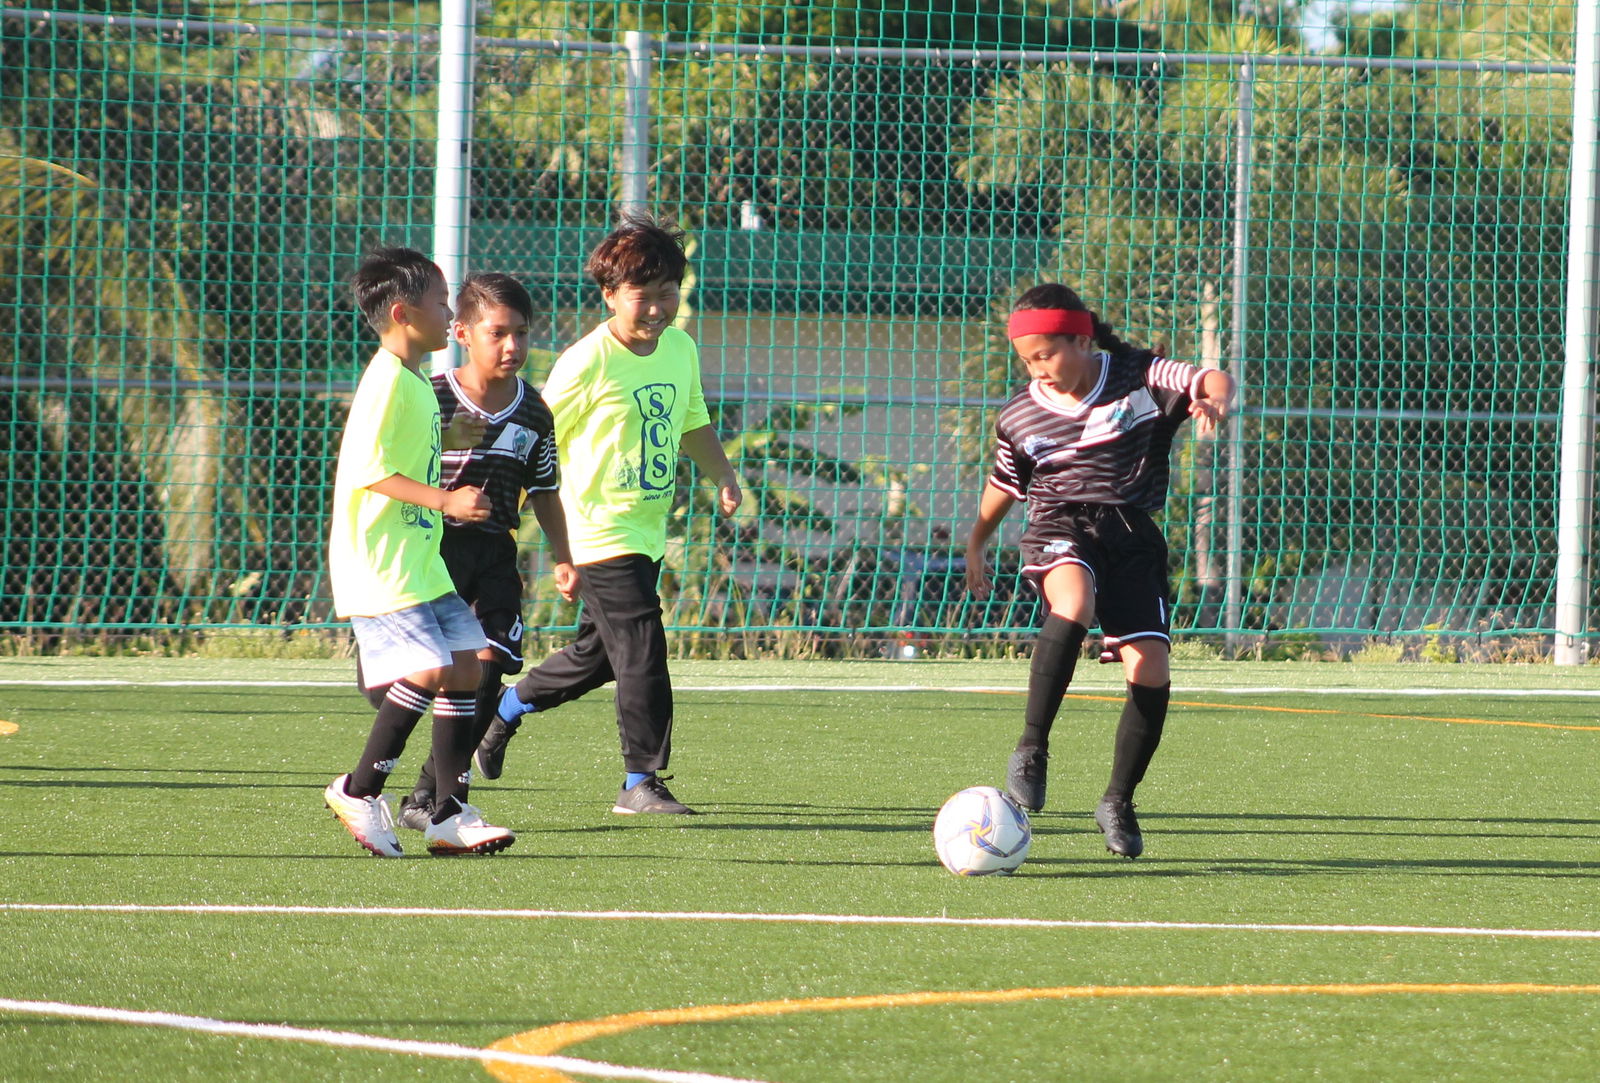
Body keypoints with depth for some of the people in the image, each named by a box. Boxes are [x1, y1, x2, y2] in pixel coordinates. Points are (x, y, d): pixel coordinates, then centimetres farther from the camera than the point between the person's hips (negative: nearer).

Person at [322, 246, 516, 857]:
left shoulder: (414, 382, 16)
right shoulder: (387, 381, -15)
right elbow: (369, 468, -23)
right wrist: (444, 500, -27)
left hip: (418, 562, 10)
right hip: (378, 564, -10)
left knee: (465, 666, 4)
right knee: (429, 670, -17)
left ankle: (450, 814, 7)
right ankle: (359, 791, -3)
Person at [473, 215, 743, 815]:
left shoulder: (681, 350, 7)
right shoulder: (589, 361, -15)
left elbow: (692, 424, 21)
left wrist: (723, 475, 7)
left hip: (648, 532, 8)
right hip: (601, 533, -8)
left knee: (596, 653, 17)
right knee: (642, 649, -12)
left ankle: (507, 708, 40)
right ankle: (641, 782, -4)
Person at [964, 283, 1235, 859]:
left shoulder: (1138, 377, -1)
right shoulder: (1020, 416, 5)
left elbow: (1214, 380, -7)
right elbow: (1004, 483, 21)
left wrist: (1213, 399, -30)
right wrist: (975, 545, 25)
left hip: (1133, 535, 1)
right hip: (1060, 529, -1)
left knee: (1150, 671, -10)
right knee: (1074, 603, -37)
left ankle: (1118, 800, 10)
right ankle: (1032, 747, -28)